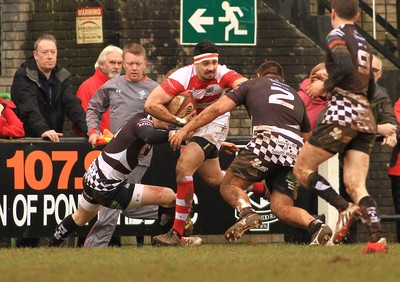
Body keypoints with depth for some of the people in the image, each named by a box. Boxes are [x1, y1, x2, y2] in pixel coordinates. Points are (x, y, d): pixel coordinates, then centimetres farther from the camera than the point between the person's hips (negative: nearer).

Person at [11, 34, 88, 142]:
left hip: (55, 140, 4)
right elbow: (29, 109, -21)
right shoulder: (23, 77, -7)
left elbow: (72, 105, -2)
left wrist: (87, 129, -19)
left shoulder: (62, 76, 9)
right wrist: (43, 130, -38)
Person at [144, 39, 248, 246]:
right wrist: (180, 121, -30)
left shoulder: (222, 75, -26)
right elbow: (151, 105, -30)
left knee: (184, 167, -21)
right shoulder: (183, 77, -26)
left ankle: (177, 233, -16)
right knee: (214, 179, 13)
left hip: (215, 124, -4)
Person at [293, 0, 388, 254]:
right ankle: (378, 238, -21)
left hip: (342, 115, -7)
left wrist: (325, 86, -5)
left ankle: (346, 210, -18)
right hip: (366, 118, 7)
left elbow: (345, 66, -21)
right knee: (355, 186, 0)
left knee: (302, 169, 2)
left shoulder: (337, 36, -1)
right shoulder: (364, 44, 22)